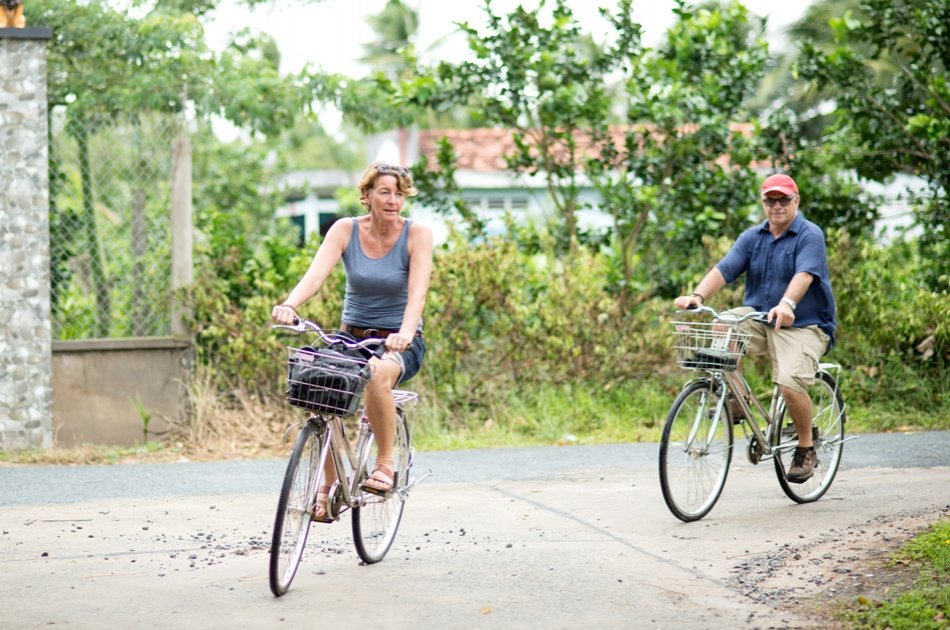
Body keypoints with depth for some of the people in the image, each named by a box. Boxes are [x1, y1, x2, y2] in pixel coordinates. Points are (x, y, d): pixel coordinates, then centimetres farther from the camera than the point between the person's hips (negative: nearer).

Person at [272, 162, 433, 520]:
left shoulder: (417, 235, -9)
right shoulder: (346, 231, -3)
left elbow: (418, 291, -22)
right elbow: (316, 273, -19)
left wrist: (405, 333, -41)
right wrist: (289, 305, -40)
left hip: (400, 343, -3)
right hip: (352, 337, 3)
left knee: (377, 375, -38)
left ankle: (385, 464, -18)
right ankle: (328, 487, -9)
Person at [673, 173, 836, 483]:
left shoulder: (810, 236, -7)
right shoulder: (752, 237, 7)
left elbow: (804, 275, -25)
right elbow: (724, 269, -6)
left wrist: (786, 304, -45)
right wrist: (698, 295, -25)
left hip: (803, 325, -5)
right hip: (758, 317, 5)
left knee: (790, 384, -25)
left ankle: (806, 450, 0)